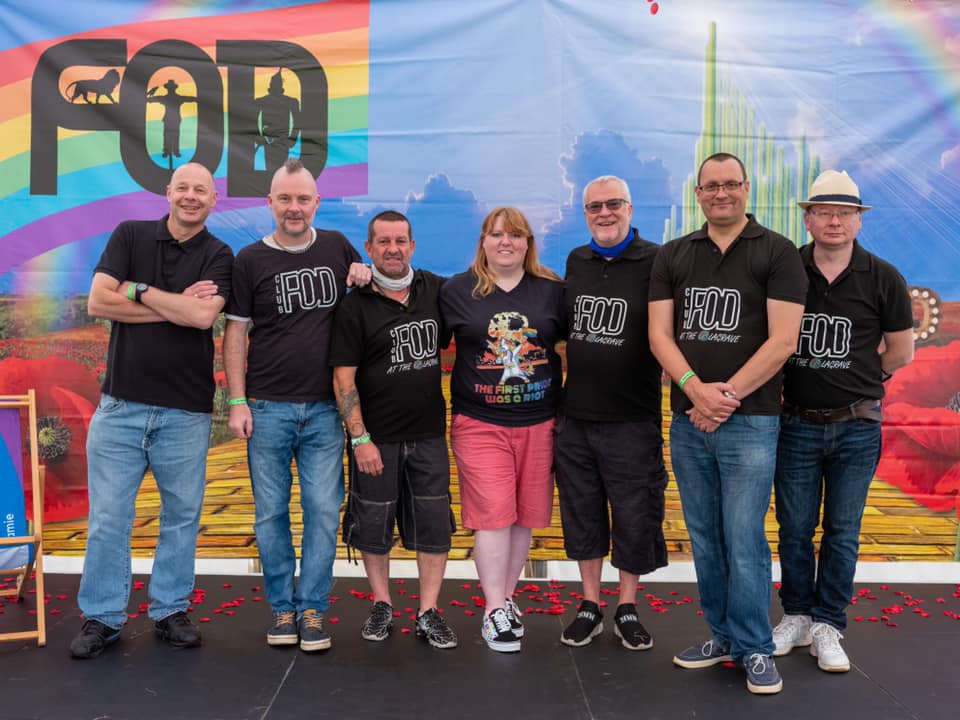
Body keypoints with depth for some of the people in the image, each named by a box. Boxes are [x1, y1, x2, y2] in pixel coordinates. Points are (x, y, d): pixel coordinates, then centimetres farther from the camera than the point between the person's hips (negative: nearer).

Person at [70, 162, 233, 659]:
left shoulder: (218, 256, 2)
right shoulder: (129, 236, 6)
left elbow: (203, 315, -15)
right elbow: (97, 303, -6)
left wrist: (137, 290, -8)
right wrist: (176, 307, -8)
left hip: (186, 411, 0)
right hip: (120, 403, 0)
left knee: (181, 515, 8)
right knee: (108, 517, 3)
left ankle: (170, 610, 23)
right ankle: (102, 617, 17)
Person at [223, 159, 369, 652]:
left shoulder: (337, 247, 9)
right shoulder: (250, 260, 3)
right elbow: (235, 334, 2)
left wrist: (366, 280, 1)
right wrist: (237, 402, -5)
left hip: (324, 408, 1)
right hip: (268, 407, -1)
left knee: (323, 511, 1)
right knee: (271, 513, 5)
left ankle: (312, 610, 13)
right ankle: (283, 608, 20)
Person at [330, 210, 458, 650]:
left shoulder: (436, 290, 3)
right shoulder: (355, 306, -6)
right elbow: (343, 377, -8)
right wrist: (360, 439, -14)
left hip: (429, 435, 3)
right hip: (375, 438, -2)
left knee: (434, 527, 5)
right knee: (373, 527, 9)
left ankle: (428, 613, 17)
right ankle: (382, 605, 27)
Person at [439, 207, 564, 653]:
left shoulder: (552, 290, 6)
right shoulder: (457, 291, 2)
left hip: (539, 422, 3)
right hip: (480, 423, -2)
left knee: (525, 515, 9)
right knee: (493, 512, -5)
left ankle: (506, 597, 26)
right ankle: (495, 611, 5)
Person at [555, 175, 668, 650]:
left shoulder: (655, 262, -7)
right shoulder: (575, 262, 9)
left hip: (632, 419, -4)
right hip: (575, 416, 5)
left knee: (634, 518, 6)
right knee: (582, 516, 13)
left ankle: (627, 610, 26)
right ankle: (589, 606, 29)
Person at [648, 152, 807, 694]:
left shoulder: (778, 253, 0)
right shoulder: (673, 257, 10)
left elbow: (782, 340, -9)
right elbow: (659, 334, 2)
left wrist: (727, 396, -14)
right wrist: (697, 389, -14)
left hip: (750, 421, -4)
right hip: (687, 421, 4)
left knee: (744, 541, -3)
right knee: (705, 539, 12)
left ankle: (755, 649, 14)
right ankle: (722, 636, 26)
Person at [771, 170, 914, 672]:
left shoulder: (882, 279, -2)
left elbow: (901, 352, 7)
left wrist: (851, 379, 6)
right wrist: (797, 381, 1)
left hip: (856, 426, 0)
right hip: (797, 423, 0)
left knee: (843, 531, 7)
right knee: (794, 528, 8)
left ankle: (828, 627, 19)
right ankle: (797, 618, 24)